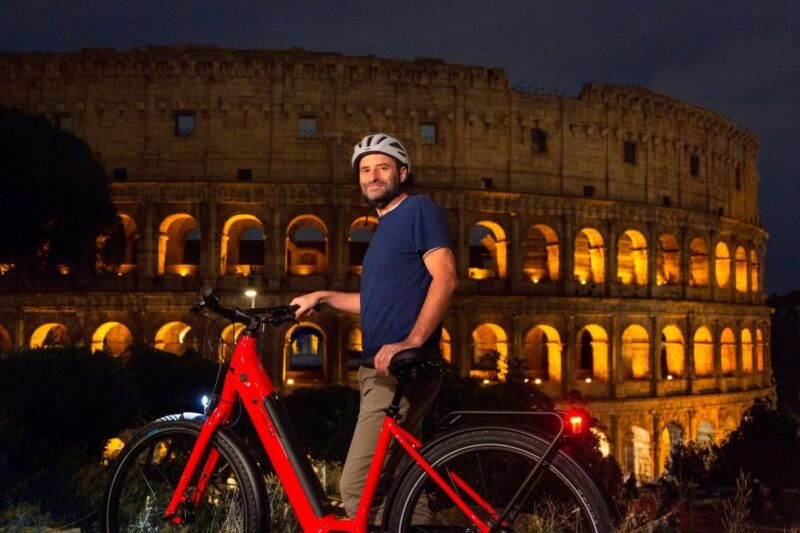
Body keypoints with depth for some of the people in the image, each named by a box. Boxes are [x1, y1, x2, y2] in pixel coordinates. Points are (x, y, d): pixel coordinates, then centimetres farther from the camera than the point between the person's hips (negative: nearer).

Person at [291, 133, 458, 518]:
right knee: (387, 484, 12)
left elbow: (445, 278, -17)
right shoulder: (385, 226, 24)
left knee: (357, 488, -15)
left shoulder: (418, 210, -4)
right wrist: (322, 297, 26)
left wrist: (411, 342, -26)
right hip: (382, 370, 10)